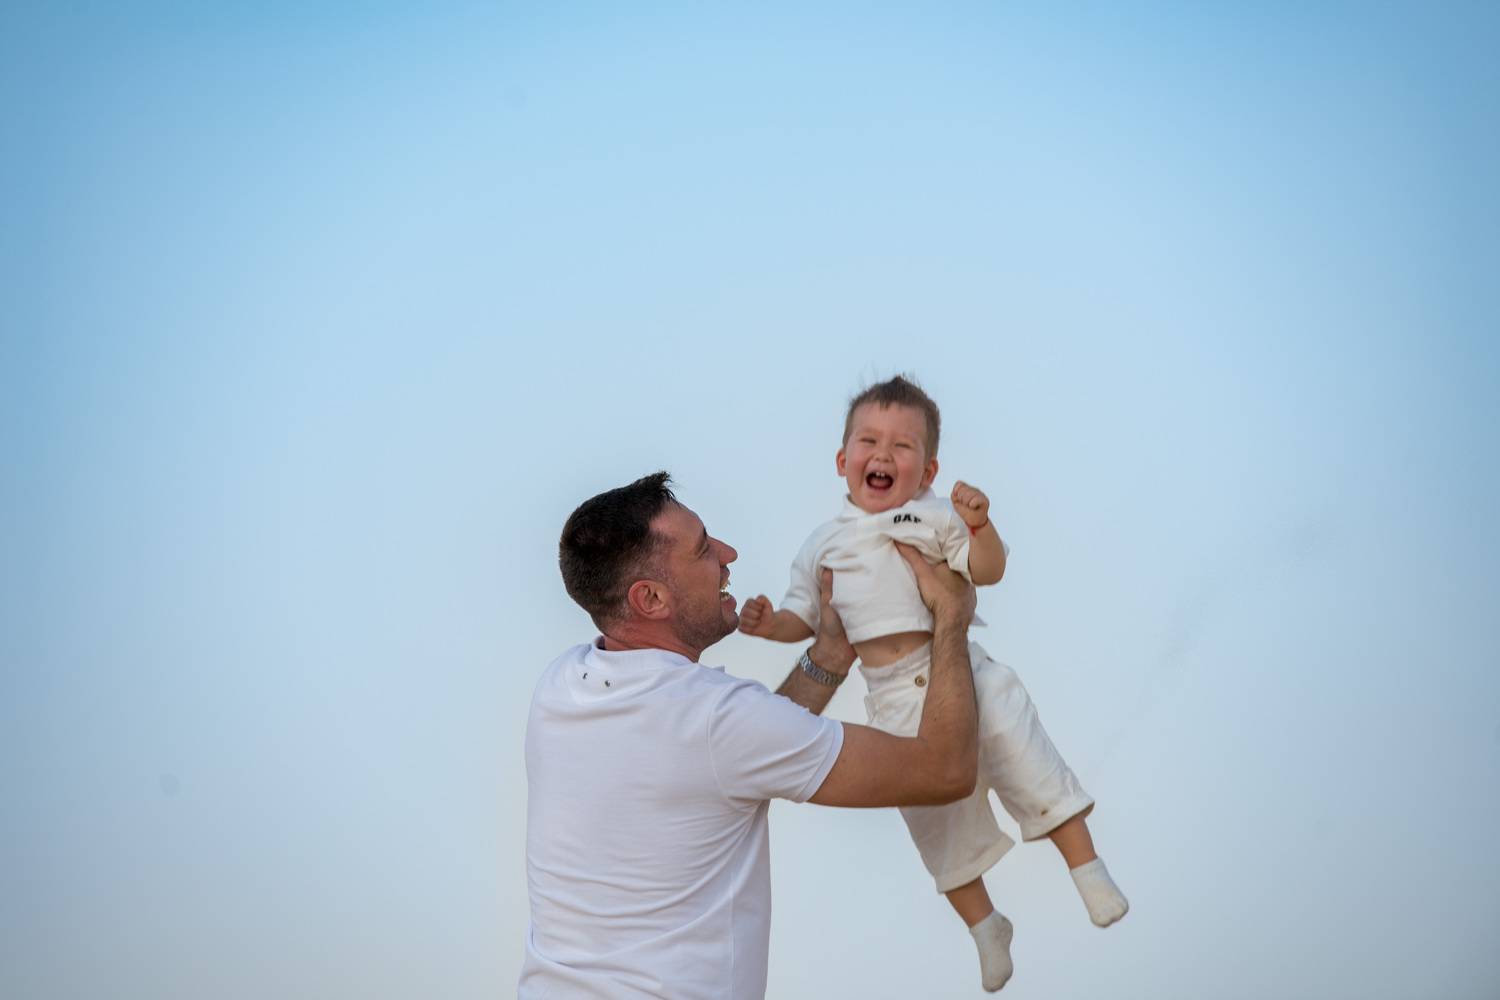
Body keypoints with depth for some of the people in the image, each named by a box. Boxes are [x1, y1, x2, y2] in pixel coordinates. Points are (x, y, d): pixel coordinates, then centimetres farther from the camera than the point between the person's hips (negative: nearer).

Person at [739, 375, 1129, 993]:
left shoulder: (935, 518, 2)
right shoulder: (823, 545, 10)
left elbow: (988, 571, -5)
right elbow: (805, 616, 17)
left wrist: (978, 525, -22)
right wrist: (770, 624, -2)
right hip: (897, 699, 2)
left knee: (1028, 761, -7)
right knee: (934, 814, 9)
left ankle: (1089, 872, 14)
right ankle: (984, 926, 27)